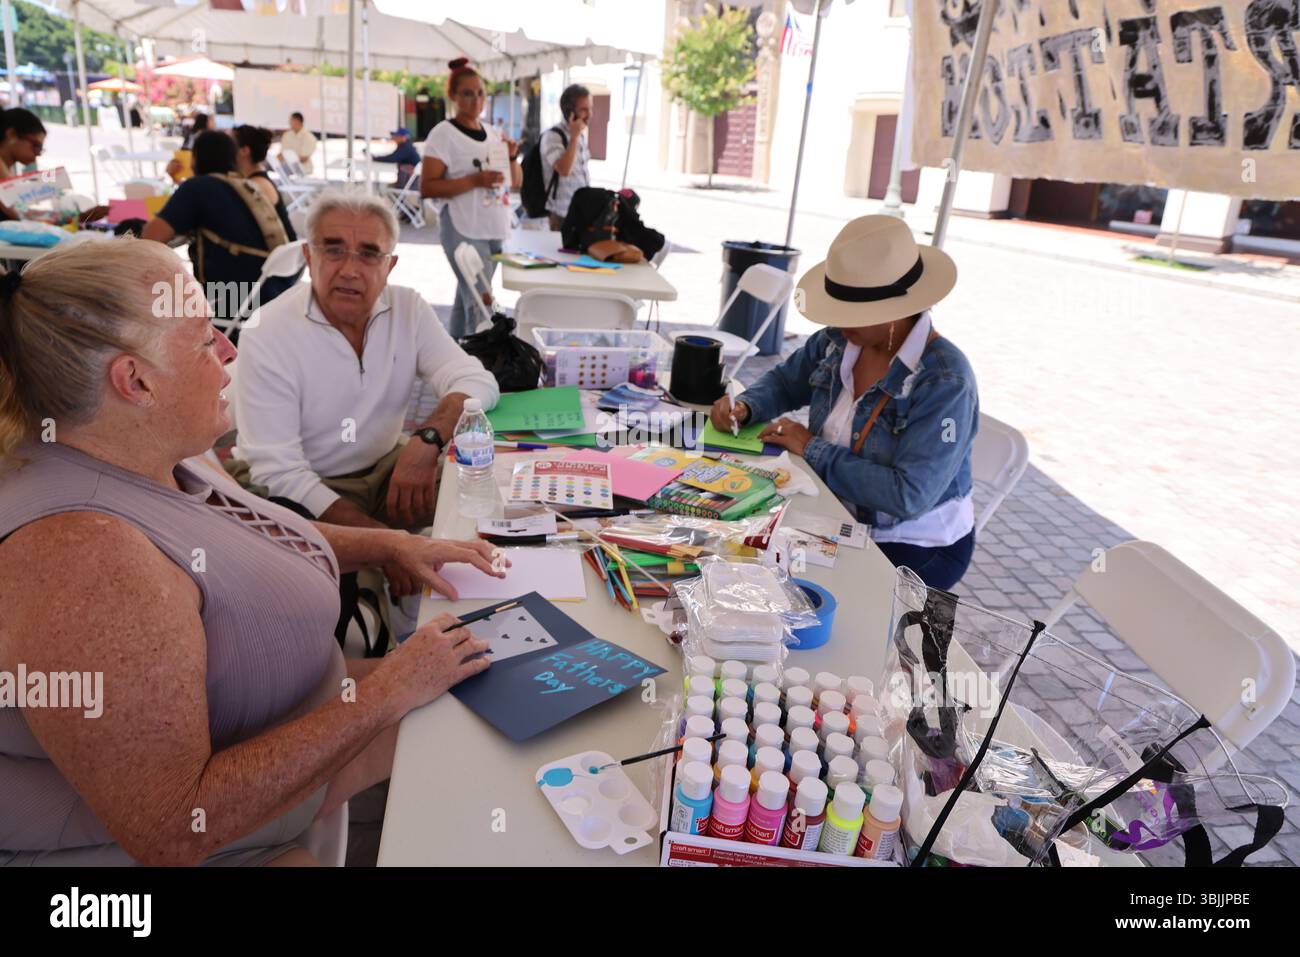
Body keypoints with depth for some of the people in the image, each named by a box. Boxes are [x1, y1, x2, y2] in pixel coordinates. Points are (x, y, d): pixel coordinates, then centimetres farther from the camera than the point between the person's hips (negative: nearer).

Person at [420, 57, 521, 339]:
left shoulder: (493, 133, 13)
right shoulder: (443, 134, -6)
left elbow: (516, 183, 20)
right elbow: (426, 187, -13)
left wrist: (512, 157, -1)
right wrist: (475, 180, -22)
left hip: (495, 230, 6)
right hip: (464, 231, -6)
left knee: (466, 300, 14)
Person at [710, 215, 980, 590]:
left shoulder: (945, 384, -25)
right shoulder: (837, 341, -6)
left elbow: (907, 496, -31)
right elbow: (783, 382, 13)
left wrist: (813, 449, -24)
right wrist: (744, 406, -9)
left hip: (915, 547, -6)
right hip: (839, 518, 6)